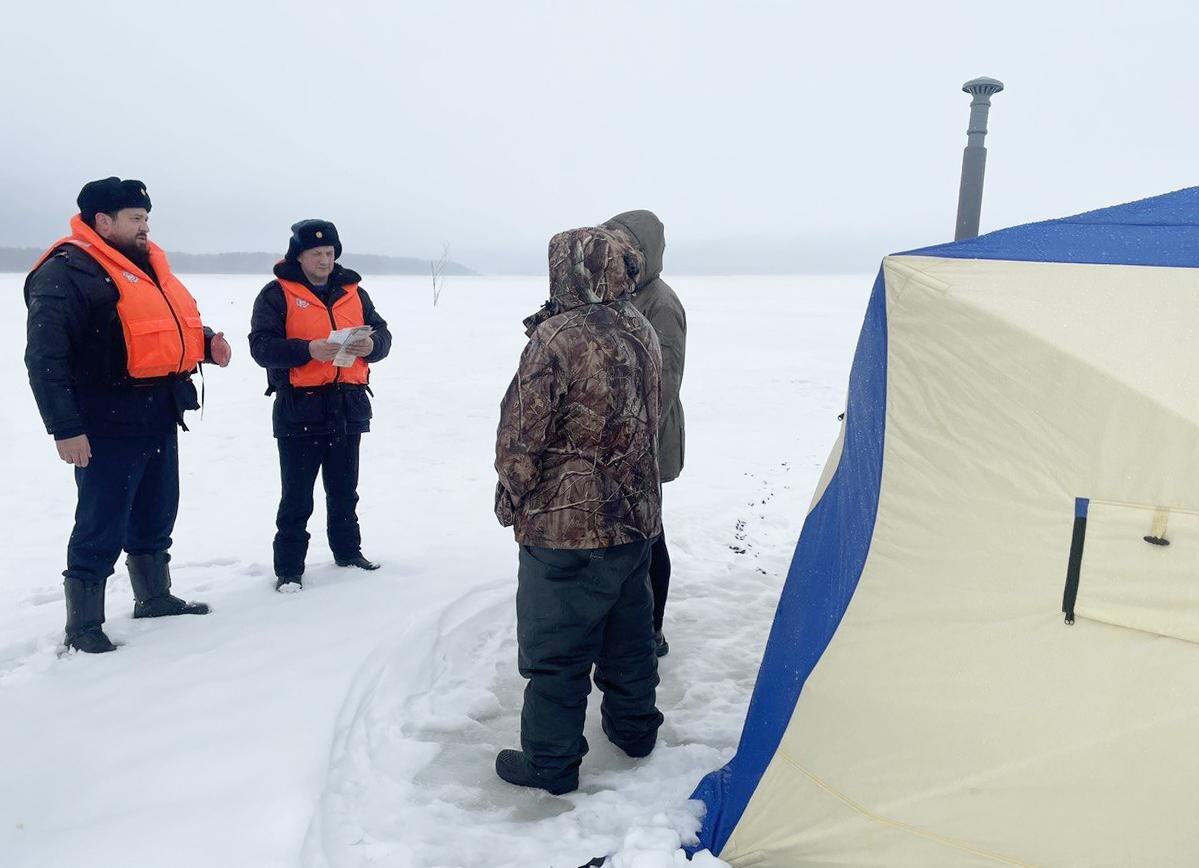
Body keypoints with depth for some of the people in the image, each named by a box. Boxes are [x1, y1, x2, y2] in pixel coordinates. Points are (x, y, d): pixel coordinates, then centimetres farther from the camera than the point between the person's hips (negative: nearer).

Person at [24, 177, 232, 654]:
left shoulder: (145, 263, 13)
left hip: (159, 417, 9)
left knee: (155, 516, 20)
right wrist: (65, 429, -23)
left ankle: (155, 598, 36)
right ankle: (83, 627, 14)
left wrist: (206, 343, 5)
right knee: (102, 529, 0)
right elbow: (45, 359, -19)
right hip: (109, 424, -8)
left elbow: (168, 326, 26)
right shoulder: (65, 272, -14)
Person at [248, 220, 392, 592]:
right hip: (299, 408, -4)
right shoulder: (277, 293, -2)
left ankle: (348, 550, 32)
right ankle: (289, 568, 10)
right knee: (297, 497, 1)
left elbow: (383, 333, 10)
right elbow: (261, 345, -12)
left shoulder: (353, 292, 12)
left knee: (344, 490, 17)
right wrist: (308, 350, -26)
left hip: (348, 407, 4)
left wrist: (371, 345, -13)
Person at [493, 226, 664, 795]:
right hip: (635, 518, 8)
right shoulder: (644, 335, 4)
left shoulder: (556, 338, -20)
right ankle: (634, 729, 38)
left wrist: (513, 500, -1)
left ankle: (549, 761, 19)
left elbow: (521, 438, -17)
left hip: (565, 525, -8)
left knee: (554, 648, 6)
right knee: (629, 631, 22)